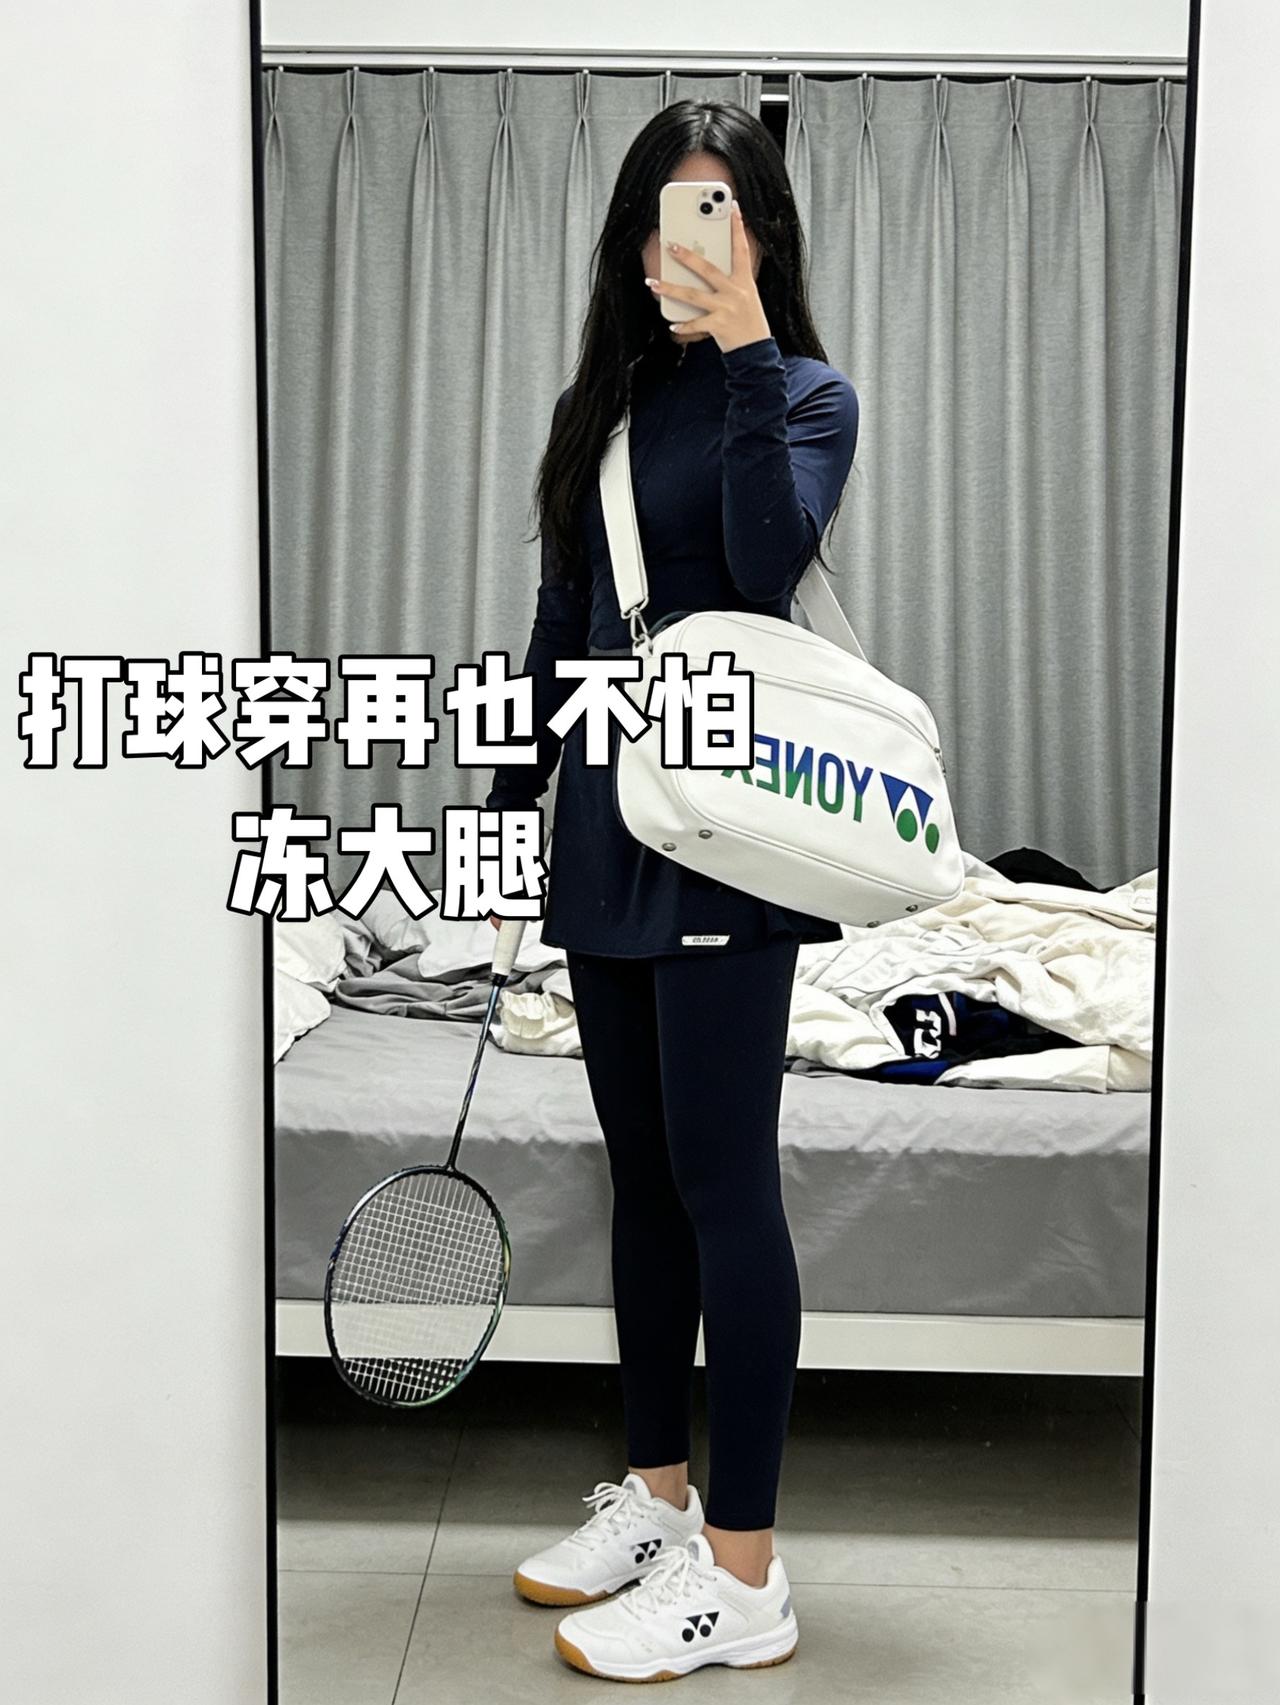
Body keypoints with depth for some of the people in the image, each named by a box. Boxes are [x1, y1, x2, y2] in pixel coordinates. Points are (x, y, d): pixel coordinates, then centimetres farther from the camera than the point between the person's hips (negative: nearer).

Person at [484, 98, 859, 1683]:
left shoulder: (806, 394, 0)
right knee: (644, 1175, 13)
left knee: (721, 1180, -6)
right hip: (605, 821, 7)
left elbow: (767, 564, -20)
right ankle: (656, 1493, 28)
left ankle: (742, 1578, 4)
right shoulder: (603, 399, 16)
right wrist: (511, 802, 18)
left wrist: (745, 344, -18)